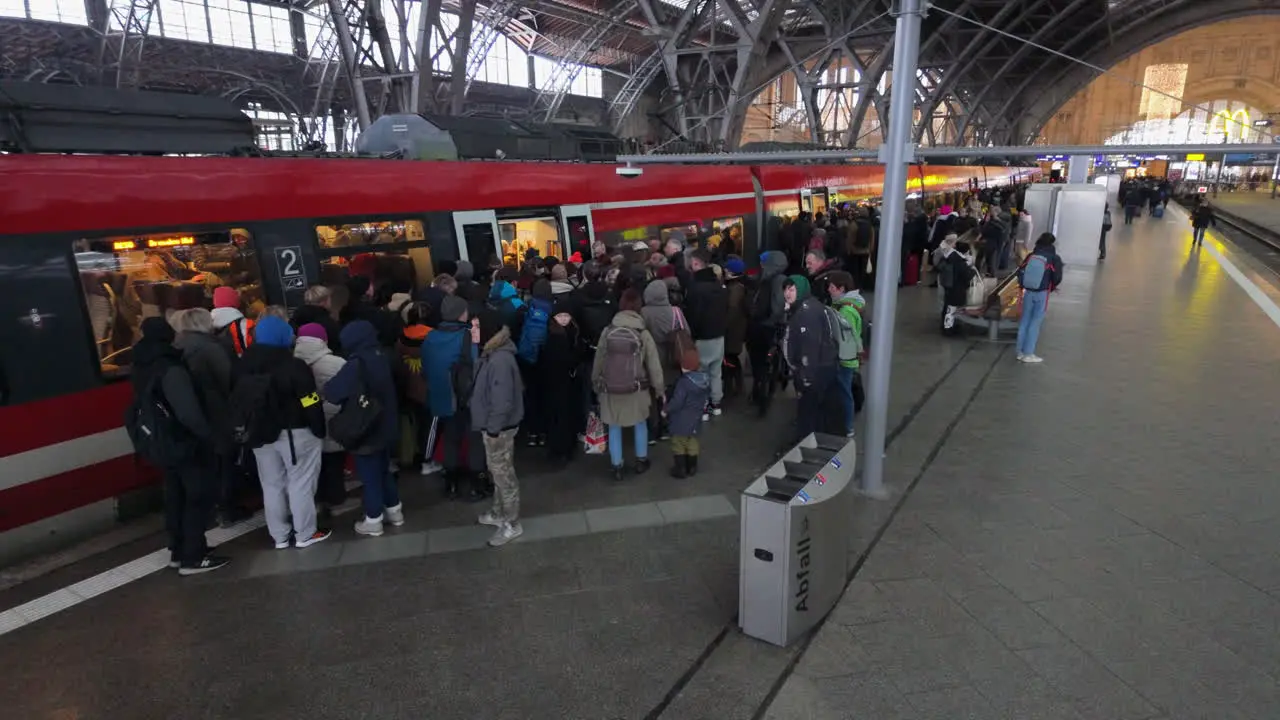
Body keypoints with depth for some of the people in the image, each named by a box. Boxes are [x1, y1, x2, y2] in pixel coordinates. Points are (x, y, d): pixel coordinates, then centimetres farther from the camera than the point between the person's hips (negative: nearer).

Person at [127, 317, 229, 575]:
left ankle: (178, 551, 28)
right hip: (182, 442, -9)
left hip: (162, 441, 9)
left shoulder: (143, 367, 6)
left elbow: (144, 405, 17)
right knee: (198, 496, 0)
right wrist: (210, 434, -20)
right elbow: (188, 412, -29)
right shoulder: (171, 369, -24)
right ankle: (193, 557, 5)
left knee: (176, 496, 18)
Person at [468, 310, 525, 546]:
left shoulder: (500, 360, -28)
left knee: (503, 473, 3)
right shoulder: (491, 354, 6)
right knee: (497, 471, 22)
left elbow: (502, 399, -27)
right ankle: (499, 513, 39)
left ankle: (512, 524, 17)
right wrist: (490, 426, 16)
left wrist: (493, 428, -21)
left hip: (500, 427, -10)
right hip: (493, 425, 10)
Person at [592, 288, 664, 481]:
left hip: (610, 389, 0)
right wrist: (659, 388, 5)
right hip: (636, 389, 0)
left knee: (614, 428, 14)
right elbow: (654, 365, -7)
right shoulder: (643, 334, -13)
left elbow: (598, 361, 0)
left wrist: (595, 383, 15)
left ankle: (617, 467, 20)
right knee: (640, 423, 22)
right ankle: (641, 461, 35)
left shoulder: (607, 331, -10)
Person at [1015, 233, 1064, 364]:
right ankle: (1028, 353, 1)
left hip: (1028, 292, 4)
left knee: (1024, 320, 11)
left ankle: (1021, 352, 14)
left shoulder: (1031, 256, 3)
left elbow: (1020, 272, 3)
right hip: (1042, 293, -4)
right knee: (1035, 322, 1)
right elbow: (1057, 278, -9)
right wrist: (1051, 288, 10)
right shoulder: (1054, 258, -6)